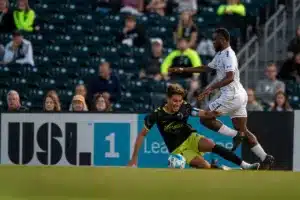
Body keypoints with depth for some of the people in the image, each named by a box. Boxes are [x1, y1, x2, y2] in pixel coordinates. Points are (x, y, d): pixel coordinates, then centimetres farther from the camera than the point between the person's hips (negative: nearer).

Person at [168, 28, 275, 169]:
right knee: (243, 130, 8)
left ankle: (235, 135, -10)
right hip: (238, 95, 10)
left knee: (205, 119, -6)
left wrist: (211, 88, -30)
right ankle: (265, 159, 3)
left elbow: (229, 77, -25)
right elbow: (205, 68, 30)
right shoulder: (220, 55, 19)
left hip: (232, 96, -10)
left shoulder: (228, 54, -12)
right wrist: (182, 70, 28)